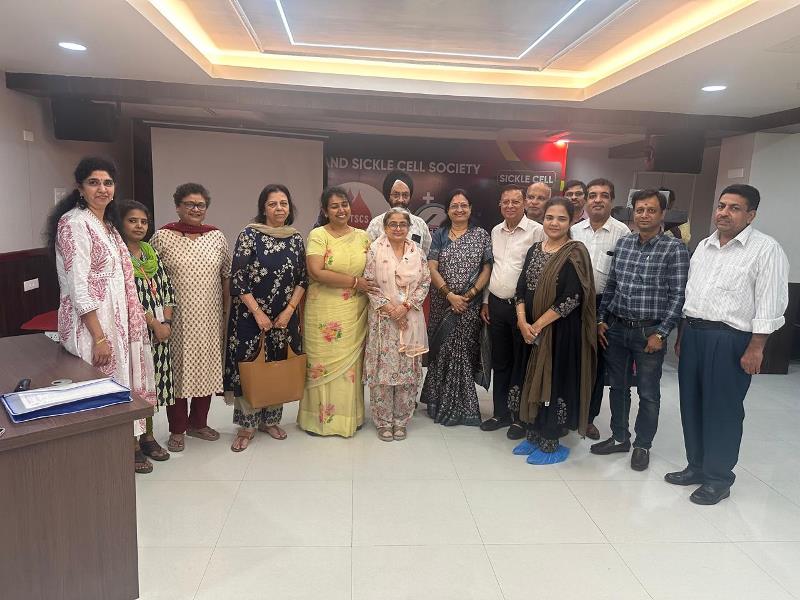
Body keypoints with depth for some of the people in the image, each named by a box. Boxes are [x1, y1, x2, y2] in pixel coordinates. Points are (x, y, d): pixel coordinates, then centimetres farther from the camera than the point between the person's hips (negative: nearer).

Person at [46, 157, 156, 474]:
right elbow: (78, 287, -19)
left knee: (120, 382, 15)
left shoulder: (107, 224, 12)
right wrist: (99, 337, -21)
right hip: (91, 324, -8)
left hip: (116, 319, 9)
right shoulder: (74, 223, -14)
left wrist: (133, 321, 16)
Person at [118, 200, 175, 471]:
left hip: (159, 332, 6)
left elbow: (167, 290, 10)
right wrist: (153, 323, -15)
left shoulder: (152, 254, 12)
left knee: (153, 385, 14)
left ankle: (148, 436, 28)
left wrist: (166, 322, -4)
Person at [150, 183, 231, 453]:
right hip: (176, 318, -3)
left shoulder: (217, 236, 6)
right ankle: (177, 429, 18)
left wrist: (227, 311, 7)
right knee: (177, 369, 3)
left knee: (206, 367, 11)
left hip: (209, 318, 3)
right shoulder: (162, 237, -3)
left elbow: (226, 276, 11)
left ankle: (198, 423, 28)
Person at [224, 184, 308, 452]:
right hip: (250, 315, -4)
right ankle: (246, 425, 16)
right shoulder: (249, 235, -7)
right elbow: (238, 279, -11)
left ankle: (270, 420, 27)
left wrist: (289, 311, -5)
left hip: (284, 317, 4)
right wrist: (258, 312, -13)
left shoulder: (296, 239, 5)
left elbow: (303, 279, 5)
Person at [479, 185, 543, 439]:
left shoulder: (536, 231, -9)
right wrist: (486, 301, 15)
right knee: (500, 362, 14)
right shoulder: (495, 232, 12)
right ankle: (501, 413, 27)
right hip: (496, 304, 6)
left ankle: (521, 417, 18)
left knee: (522, 363, 5)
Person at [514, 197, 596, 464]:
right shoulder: (535, 250, 8)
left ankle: (551, 443, 19)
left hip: (561, 330, -6)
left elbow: (571, 299, -19)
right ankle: (534, 435, 29)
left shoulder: (575, 253, -12)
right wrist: (523, 322, -8)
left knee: (554, 381, 3)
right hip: (532, 330, 6)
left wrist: (538, 325, -15)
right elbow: (521, 288, 7)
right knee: (534, 380, 14)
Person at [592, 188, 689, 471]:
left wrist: (661, 333, -14)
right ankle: (619, 437, 32)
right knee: (617, 387, 15)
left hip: (649, 332, -4)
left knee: (648, 394, 8)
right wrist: (601, 320, 7)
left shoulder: (674, 249, -8)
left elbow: (677, 295, -10)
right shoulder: (623, 243, 7)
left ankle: (642, 445, 26)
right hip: (615, 328, 5)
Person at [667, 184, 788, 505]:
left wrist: (755, 348, -16)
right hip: (694, 333, 7)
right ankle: (696, 466, 30)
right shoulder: (704, 245, 13)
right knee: (691, 404, 13)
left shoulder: (766, 249, -7)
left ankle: (718, 478, 19)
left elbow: (769, 304, -12)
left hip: (730, 340, -7)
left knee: (722, 410, 3)